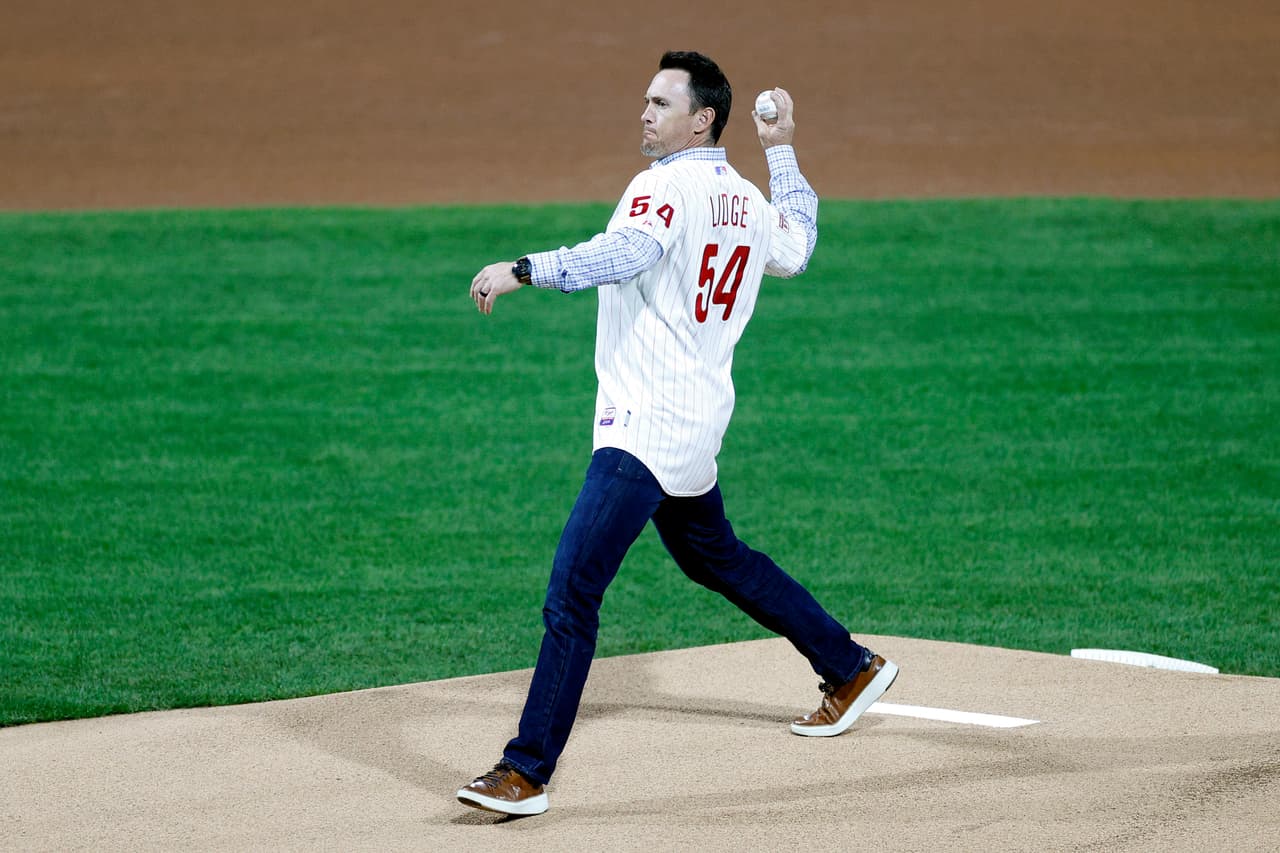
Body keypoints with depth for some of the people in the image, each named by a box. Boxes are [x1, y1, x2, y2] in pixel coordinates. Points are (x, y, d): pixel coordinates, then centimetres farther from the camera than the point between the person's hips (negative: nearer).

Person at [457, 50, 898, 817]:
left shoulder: (667, 187, -14)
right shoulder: (747, 200, 13)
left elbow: (623, 254, -34)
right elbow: (797, 248, 35)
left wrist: (521, 271, -42)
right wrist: (783, 152, 40)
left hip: (647, 425, -10)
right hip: (695, 422, 10)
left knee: (573, 588, -15)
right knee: (713, 556, 31)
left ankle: (528, 772, -18)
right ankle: (852, 668, 40)